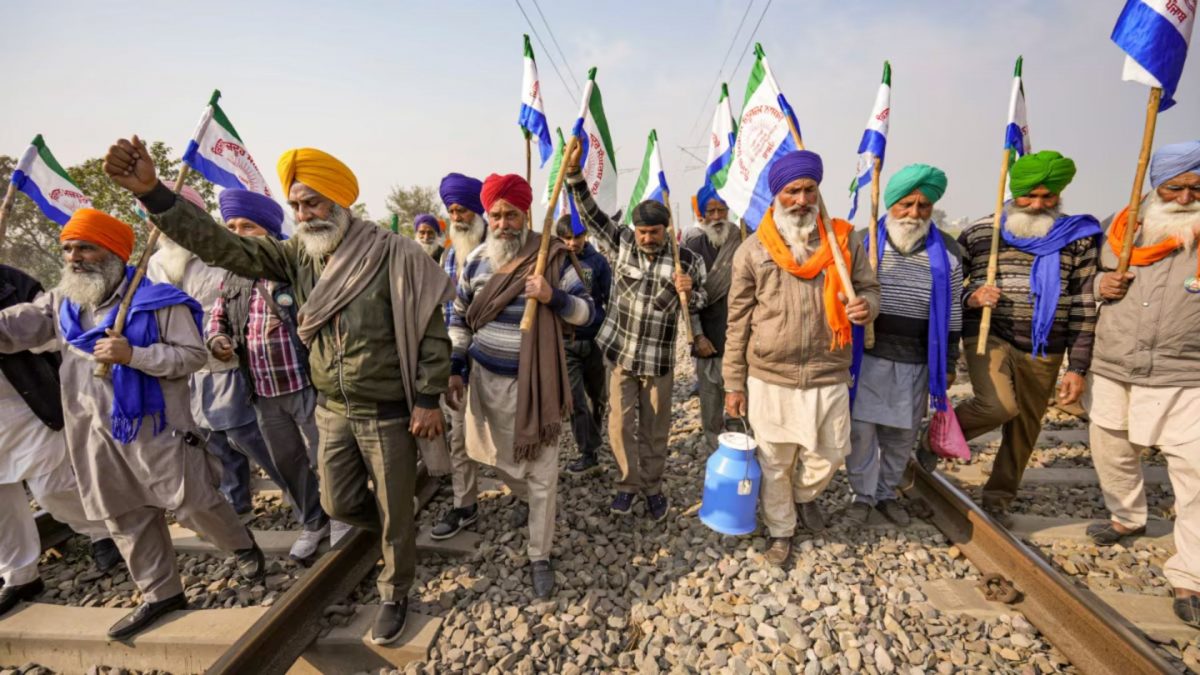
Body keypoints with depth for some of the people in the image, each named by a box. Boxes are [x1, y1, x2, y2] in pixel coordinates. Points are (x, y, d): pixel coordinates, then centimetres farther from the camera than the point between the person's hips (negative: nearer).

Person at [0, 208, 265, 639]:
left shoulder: (158, 301, -11)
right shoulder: (60, 304, 8)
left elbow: (193, 355, -14)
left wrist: (132, 355, -23)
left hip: (156, 427, -6)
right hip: (97, 434, 7)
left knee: (194, 504, 1)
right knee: (126, 519, 14)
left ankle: (243, 545, 28)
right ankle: (161, 594, 28)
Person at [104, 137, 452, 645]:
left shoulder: (394, 254, -17)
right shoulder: (298, 255, 1)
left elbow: (431, 330, -16)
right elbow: (226, 247, -3)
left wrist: (428, 400, -16)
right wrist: (152, 193, -16)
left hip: (388, 412, -5)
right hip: (332, 408, 6)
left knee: (394, 512, 9)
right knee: (338, 503, 18)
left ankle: (395, 596, 34)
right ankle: (394, 531, 49)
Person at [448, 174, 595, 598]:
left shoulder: (552, 257, -9)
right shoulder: (476, 261, 1)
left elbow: (586, 312, -7)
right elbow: (459, 317, 11)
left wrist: (553, 297, -26)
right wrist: (455, 368, 6)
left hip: (536, 382, -4)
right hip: (488, 379, 4)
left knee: (542, 474, 2)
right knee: (501, 459, 22)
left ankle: (540, 558, 21)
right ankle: (523, 498, 55)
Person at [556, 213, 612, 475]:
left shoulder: (597, 261, -2)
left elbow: (612, 300, 2)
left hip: (595, 339, 1)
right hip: (565, 341, 0)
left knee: (597, 396, 15)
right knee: (575, 400, -4)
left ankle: (593, 442, 39)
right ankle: (589, 453, 9)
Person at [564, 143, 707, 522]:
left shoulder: (687, 261, -5)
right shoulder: (621, 244, -2)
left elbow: (698, 305, 5)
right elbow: (591, 215, -8)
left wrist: (688, 292, -18)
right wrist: (574, 175, -21)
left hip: (659, 358, -1)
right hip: (620, 352, 1)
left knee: (655, 428, 10)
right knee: (620, 424, 6)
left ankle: (651, 487, 29)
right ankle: (631, 482, 27)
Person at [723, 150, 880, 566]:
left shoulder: (844, 241, 1)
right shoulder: (753, 250, -4)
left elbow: (870, 288, 12)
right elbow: (738, 322, -1)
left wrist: (866, 306, -15)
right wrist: (734, 383, -1)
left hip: (828, 375, 2)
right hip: (769, 378, -1)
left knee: (830, 454, 15)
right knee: (775, 462, 11)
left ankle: (805, 495, 49)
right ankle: (781, 530, 36)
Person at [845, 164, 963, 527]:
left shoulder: (947, 250, 2)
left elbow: (952, 313, 8)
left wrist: (947, 364, 8)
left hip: (916, 363, 2)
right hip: (866, 358, -2)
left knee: (902, 434, 13)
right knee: (861, 430, 3)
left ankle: (887, 492, 34)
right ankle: (863, 495, 23)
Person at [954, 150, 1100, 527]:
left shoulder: (1078, 238, 4)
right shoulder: (978, 234, 0)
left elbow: (1084, 308, 3)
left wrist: (1077, 368, -1)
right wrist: (970, 298, -17)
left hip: (1043, 352, 3)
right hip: (987, 336, -3)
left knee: (1024, 429, 11)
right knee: (1000, 405, -28)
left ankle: (997, 500, 29)